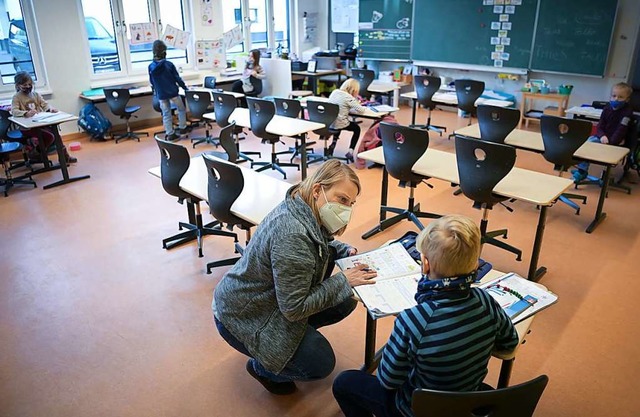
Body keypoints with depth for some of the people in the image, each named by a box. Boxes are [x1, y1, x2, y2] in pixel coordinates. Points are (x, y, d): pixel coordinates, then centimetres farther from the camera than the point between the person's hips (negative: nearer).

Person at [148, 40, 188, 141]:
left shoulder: (151, 67, -3)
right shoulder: (169, 64, -12)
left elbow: (152, 82, 8)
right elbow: (177, 78, -7)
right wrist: (185, 88, 6)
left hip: (161, 95, 3)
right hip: (173, 92, -3)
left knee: (166, 114, 9)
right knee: (181, 109, 17)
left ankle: (170, 133, 9)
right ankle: (182, 128, 21)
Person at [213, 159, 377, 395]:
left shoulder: (309, 213, -8)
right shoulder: (291, 234, -35)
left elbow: (319, 247, 15)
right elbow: (295, 308, -30)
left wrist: (345, 250, -4)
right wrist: (343, 280, -24)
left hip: (275, 299, 9)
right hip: (242, 317, -9)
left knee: (345, 302, 2)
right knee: (322, 363, -11)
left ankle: (294, 336, 18)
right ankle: (261, 367, 14)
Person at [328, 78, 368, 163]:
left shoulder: (334, 92, 5)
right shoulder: (348, 97, -14)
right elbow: (360, 110, -13)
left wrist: (355, 102, 12)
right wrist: (363, 107, 10)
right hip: (338, 124, -6)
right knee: (357, 128, 21)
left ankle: (333, 143, 31)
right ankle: (350, 151, 11)